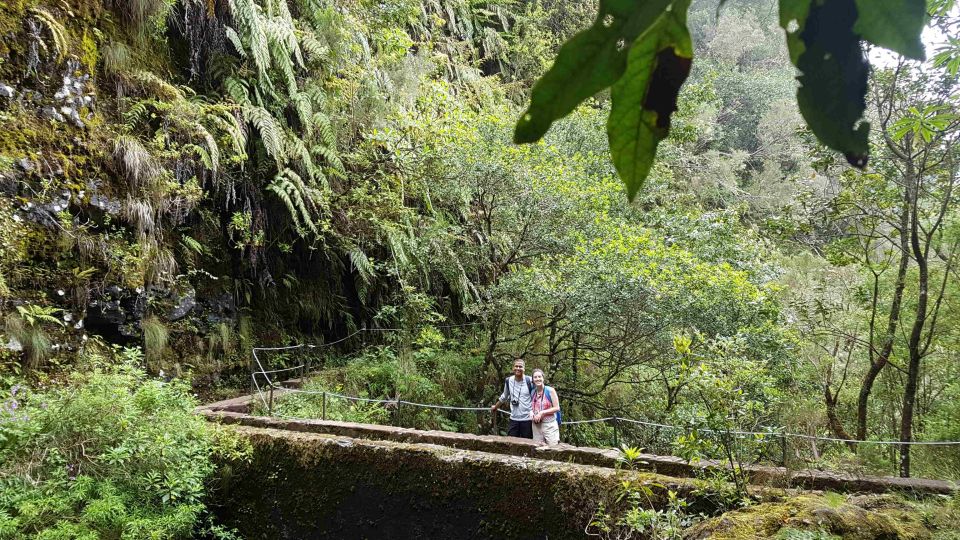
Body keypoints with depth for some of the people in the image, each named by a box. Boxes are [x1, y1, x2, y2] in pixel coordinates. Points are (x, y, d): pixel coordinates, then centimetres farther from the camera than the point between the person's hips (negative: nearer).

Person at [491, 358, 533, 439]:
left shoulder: (529, 381, -8)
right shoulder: (508, 381, 4)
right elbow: (504, 396, 21)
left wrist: (532, 411, -16)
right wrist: (495, 407, 32)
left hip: (527, 419, -3)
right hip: (514, 419, 3)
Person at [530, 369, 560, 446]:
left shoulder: (550, 390, -6)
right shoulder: (533, 392, 9)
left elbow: (557, 408, -8)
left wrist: (542, 413, -14)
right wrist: (531, 412, -1)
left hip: (549, 424, -5)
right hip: (536, 425, 5)